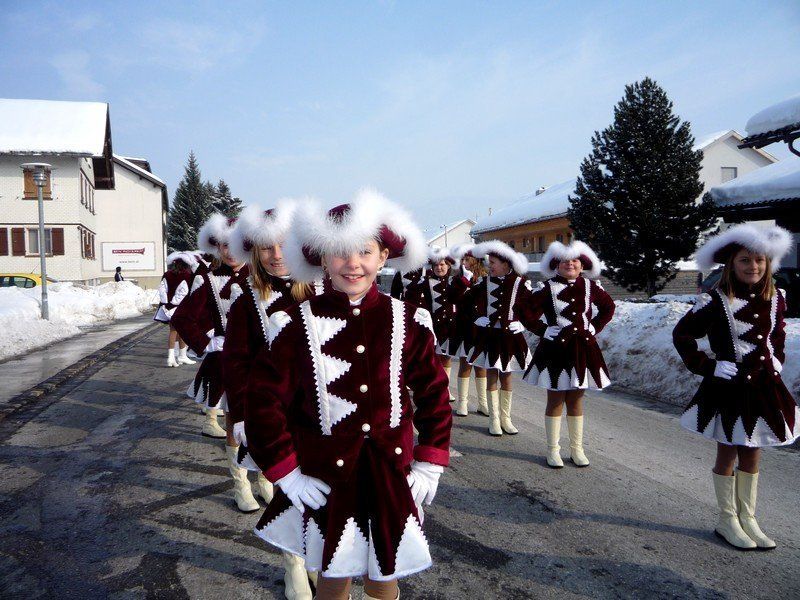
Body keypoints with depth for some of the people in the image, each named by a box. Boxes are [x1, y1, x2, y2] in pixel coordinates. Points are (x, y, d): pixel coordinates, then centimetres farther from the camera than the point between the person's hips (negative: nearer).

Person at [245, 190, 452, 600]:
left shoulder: (408, 322, -5)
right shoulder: (297, 325, -11)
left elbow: (434, 394, 4)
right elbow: (264, 401, -6)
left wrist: (430, 464, 2)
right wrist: (285, 472, -8)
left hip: (392, 475, 2)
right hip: (326, 477, -1)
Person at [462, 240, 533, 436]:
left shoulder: (520, 283, -5)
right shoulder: (486, 282, 1)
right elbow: (467, 300, 10)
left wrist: (523, 323, -9)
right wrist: (476, 317, -1)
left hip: (511, 336, -1)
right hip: (489, 335, 1)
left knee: (506, 376, 10)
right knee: (492, 375, 5)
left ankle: (506, 418, 22)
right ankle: (494, 420, 14)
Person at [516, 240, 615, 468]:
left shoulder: (591, 286, 3)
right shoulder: (547, 288, -7)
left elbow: (608, 307, 18)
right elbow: (523, 310, -6)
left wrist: (594, 327, 6)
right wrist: (543, 330, -9)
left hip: (583, 349, 3)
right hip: (555, 349, -3)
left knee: (576, 400, 12)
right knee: (556, 400, 4)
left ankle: (577, 449, 22)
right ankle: (553, 450, 14)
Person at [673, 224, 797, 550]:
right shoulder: (715, 301, -13)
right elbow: (682, 334, -7)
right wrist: (704, 366, -9)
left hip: (764, 387, 5)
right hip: (728, 389, -5)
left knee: (752, 455, 14)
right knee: (728, 454, 8)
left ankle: (748, 518, 27)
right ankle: (728, 520, 21)